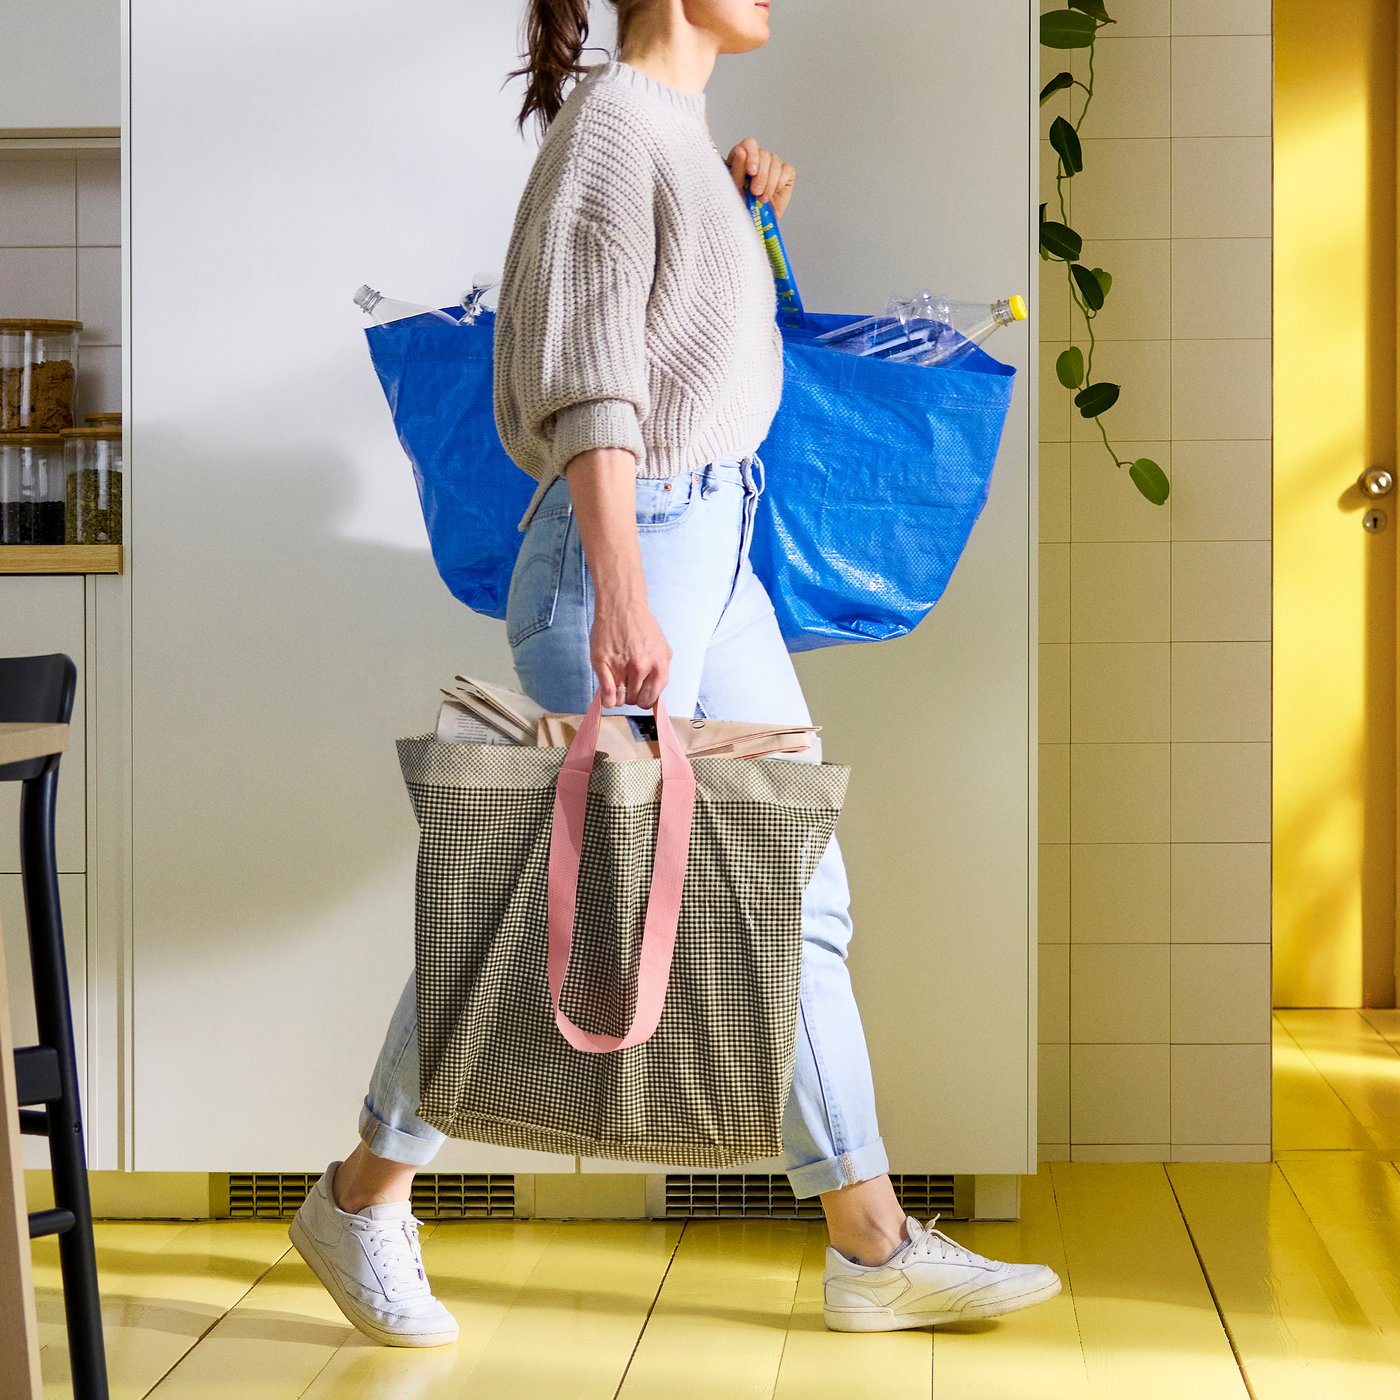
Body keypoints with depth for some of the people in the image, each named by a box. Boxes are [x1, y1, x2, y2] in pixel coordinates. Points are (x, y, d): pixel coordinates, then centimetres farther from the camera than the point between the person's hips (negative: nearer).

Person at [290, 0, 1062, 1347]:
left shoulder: (682, 133, 18)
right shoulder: (614, 116, -9)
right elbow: (589, 378, -18)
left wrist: (750, 220, 15)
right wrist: (624, 596, -26)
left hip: (716, 553, 9)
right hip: (625, 545, -9)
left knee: (796, 894, 6)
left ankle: (873, 1246, 11)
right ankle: (362, 1200, 13)